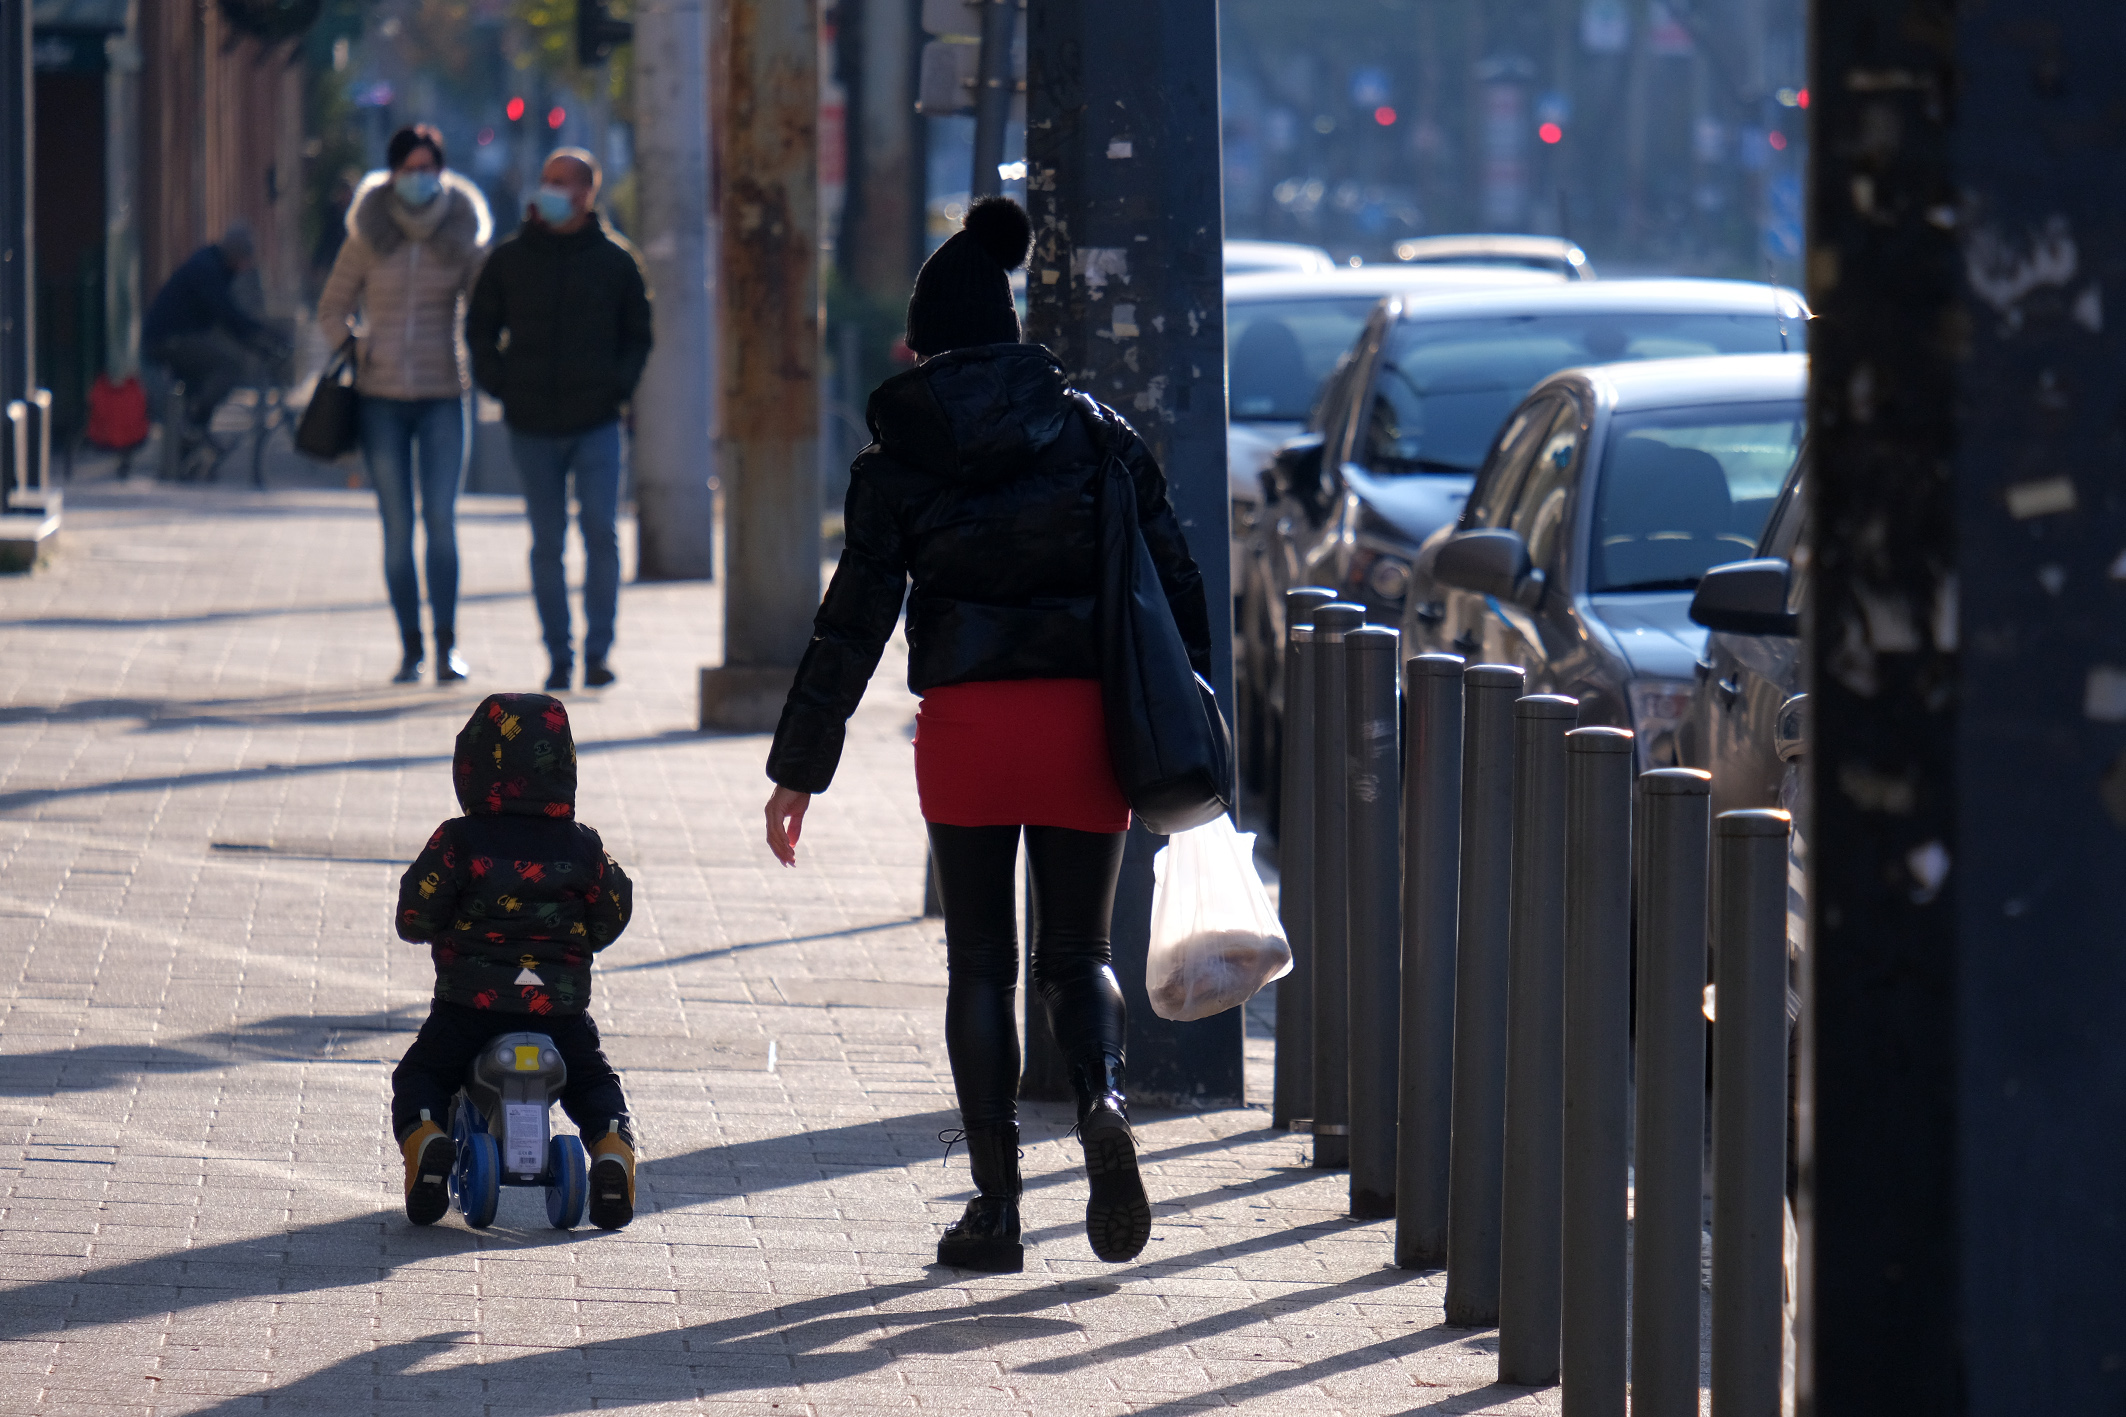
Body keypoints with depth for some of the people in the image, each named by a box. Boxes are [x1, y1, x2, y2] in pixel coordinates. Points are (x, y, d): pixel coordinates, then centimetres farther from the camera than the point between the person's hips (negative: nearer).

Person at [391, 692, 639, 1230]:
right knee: (596, 1082, 26)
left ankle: (424, 1137, -13)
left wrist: (434, 932, 18)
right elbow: (612, 915, 8)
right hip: (561, 1005, 2)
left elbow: (414, 916, -5)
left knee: (418, 1079, 19)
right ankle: (614, 1145, -5)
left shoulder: (458, 842, -6)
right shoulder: (582, 846, 1)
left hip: (469, 1003, -2)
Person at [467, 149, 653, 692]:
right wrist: (497, 382, 1)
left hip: (597, 422, -1)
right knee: (547, 543, 3)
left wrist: (619, 383, -1)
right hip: (531, 426, 1)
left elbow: (639, 334, 13)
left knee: (601, 532, -12)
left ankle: (597, 651, -4)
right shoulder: (509, 259, 5)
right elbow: (480, 328, 15)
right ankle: (558, 657, 9)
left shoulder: (615, 260, 3)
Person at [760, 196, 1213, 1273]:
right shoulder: (1093, 433, 5)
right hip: (1084, 716, 1)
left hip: (967, 719, -1)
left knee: (979, 963, 9)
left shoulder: (899, 460, 1)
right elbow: (1174, 579, 4)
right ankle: (1103, 1101, -20)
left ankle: (995, 1204, 4)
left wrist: (799, 769, 5)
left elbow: (852, 621, 0)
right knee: (1076, 952, 12)